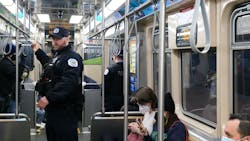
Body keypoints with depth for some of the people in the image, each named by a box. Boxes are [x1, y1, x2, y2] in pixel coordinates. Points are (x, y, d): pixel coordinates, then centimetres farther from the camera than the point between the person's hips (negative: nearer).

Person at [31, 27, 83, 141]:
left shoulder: (72, 57, -15)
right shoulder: (57, 56, 19)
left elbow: (69, 82, -29)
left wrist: (49, 97, -35)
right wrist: (38, 52, 40)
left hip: (66, 111, -10)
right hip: (53, 108, 10)